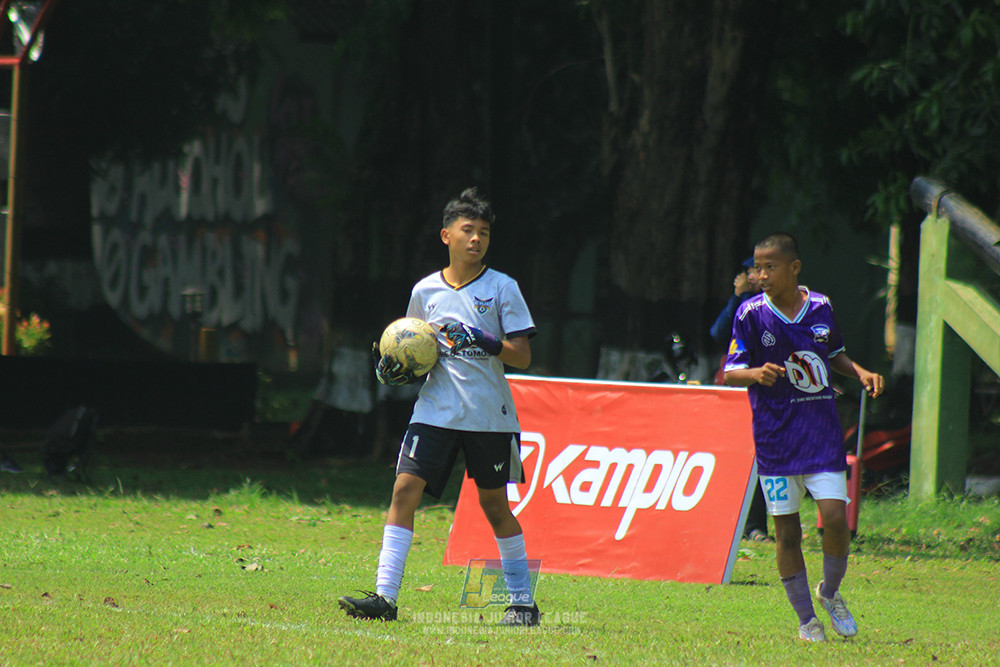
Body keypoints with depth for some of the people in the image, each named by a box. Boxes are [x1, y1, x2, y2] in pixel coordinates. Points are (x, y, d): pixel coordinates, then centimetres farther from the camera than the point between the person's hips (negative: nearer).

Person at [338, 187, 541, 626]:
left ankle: (523, 601, 19)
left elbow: (522, 357, -4)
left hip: (490, 416, -2)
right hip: (436, 409, 2)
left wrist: (485, 342, -21)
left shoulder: (502, 288, -1)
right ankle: (385, 596, -13)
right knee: (405, 488, -12)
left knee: (494, 504, 5)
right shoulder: (425, 291, 8)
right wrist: (394, 369, 0)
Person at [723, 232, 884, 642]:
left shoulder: (820, 307, 4)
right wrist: (756, 373, -26)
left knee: (835, 517, -11)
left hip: (822, 430, 1)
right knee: (786, 530, 1)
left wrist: (861, 374, 3)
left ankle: (830, 592, 17)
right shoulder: (752, 313, -4)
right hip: (775, 434, -1)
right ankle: (806, 619, 15)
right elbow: (731, 373, -5)